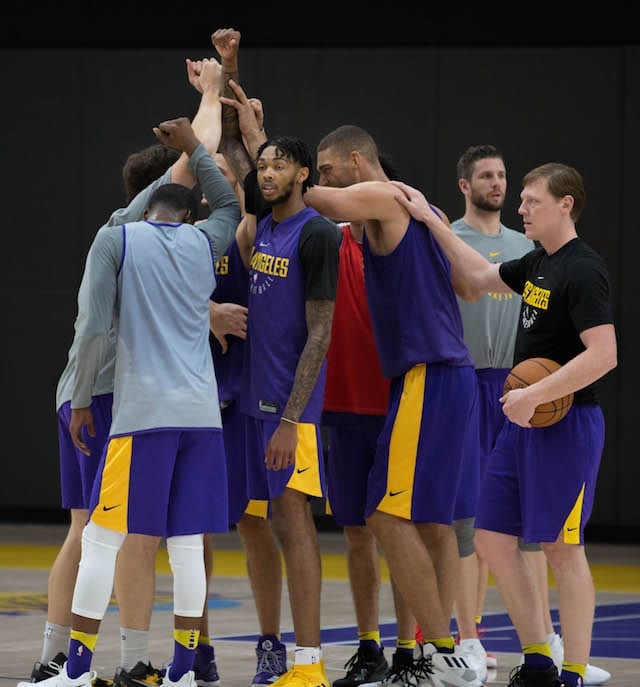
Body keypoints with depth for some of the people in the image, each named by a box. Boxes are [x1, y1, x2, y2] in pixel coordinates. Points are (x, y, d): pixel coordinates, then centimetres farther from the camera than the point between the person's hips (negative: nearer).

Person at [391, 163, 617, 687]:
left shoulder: (583, 270, -15)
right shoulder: (538, 263, 12)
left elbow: (603, 355, -24)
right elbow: (481, 276, 28)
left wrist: (532, 396, -22)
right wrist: (429, 220, 24)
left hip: (566, 423, -9)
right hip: (525, 421, 9)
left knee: (561, 546, -5)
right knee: (493, 537, 9)